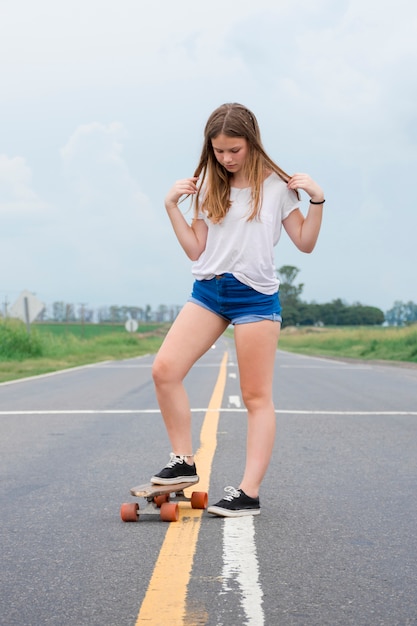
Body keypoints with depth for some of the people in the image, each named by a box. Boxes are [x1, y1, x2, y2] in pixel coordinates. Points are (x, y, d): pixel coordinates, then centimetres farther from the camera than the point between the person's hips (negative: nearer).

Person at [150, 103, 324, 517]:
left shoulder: (276, 185, 2)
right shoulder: (207, 187, 10)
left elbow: (305, 243, 4)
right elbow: (196, 250, 7)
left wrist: (316, 199, -8)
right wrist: (172, 206, 1)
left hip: (255, 296, -4)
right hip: (207, 291, 4)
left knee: (256, 396, 0)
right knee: (164, 370, -11)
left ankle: (249, 493, 3)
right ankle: (183, 463, 3)